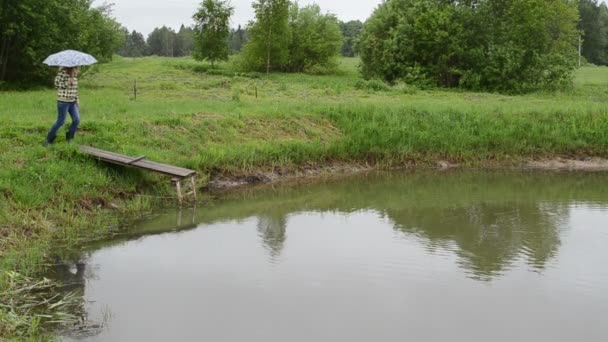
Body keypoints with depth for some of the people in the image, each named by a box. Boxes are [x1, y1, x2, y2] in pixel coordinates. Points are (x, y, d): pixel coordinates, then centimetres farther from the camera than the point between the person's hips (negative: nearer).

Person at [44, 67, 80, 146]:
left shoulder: (74, 74, 10)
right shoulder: (62, 72, -11)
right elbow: (57, 84, -12)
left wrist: (77, 99, 16)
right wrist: (67, 83, -21)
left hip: (73, 101, 7)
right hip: (63, 101, -7)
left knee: (76, 120, -1)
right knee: (60, 121, -5)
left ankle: (69, 138, 16)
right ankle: (48, 140, 9)